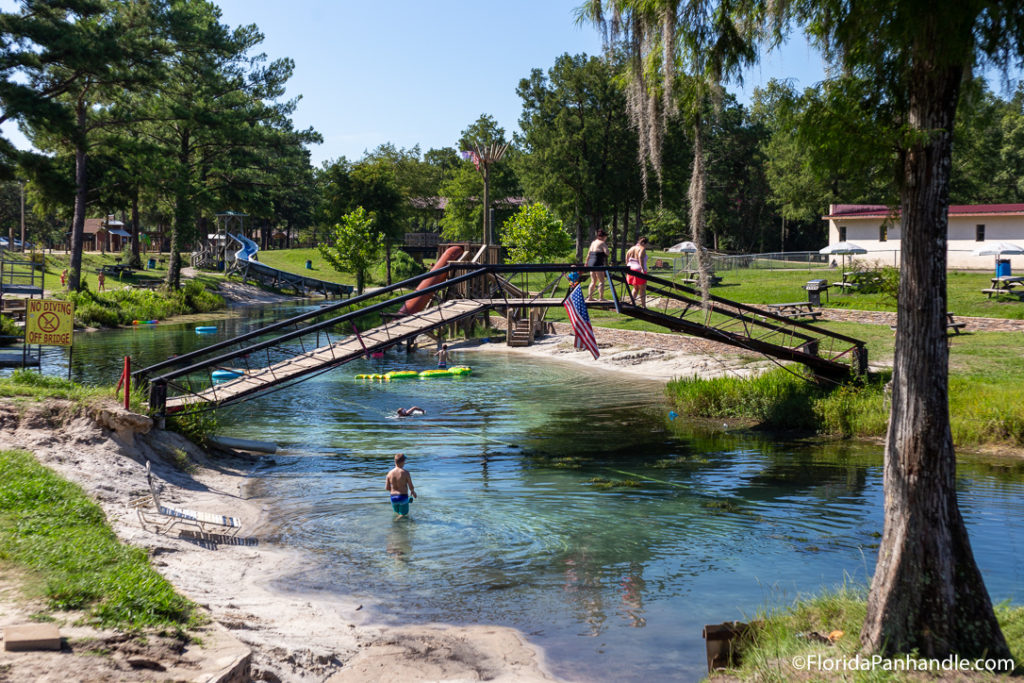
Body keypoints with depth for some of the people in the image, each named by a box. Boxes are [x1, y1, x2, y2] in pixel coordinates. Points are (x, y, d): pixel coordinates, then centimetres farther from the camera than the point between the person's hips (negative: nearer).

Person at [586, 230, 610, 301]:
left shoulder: (593, 242, 15)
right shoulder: (602, 243, -8)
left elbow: (588, 254, 19)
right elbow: (607, 252, -20)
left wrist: (586, 263, 27)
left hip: (591, 263, 8)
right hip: (598, 264, -8)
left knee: (593, 281, 16)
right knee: (601, 281, -3)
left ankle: (590, 297, 15)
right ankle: (601, 297, -7)